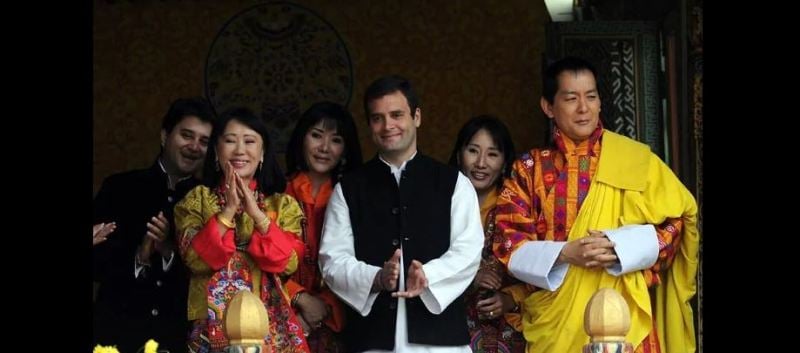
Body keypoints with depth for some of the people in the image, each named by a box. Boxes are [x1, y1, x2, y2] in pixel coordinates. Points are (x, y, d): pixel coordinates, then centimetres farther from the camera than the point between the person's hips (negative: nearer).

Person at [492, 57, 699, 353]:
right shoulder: (529, 170, 7)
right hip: (554, 322, 1)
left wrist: (618, 247, -14)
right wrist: (564, 254, -16)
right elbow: (509, 244, 2)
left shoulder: (636, 159, 5)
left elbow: (675, 222, 2)